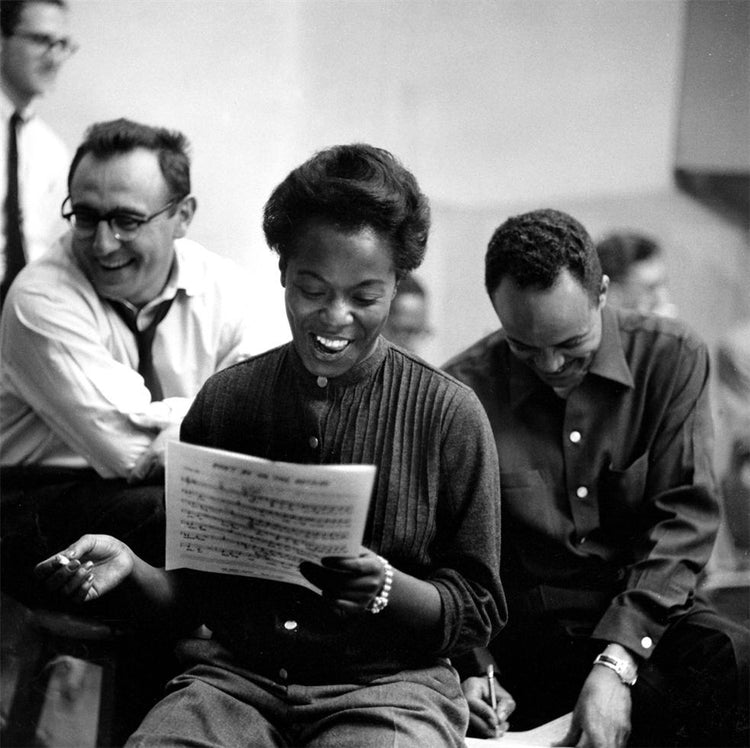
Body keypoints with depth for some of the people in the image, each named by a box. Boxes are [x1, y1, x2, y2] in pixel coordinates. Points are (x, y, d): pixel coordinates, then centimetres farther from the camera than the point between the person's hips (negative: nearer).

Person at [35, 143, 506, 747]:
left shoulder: (449, 414, -1)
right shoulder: (225, 399, 7)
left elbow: (477, 615, 2)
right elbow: (190, 591, 13)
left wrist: (386, 590, -17)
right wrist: (131, 569, -8)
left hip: (389, 685, -2)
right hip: (235, 675, 2)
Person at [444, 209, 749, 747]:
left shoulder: (671, 358, -1)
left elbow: (684, 517, -7)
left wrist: (616, 661, -20)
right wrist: (470, 671, -18)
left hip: (647, 616, 3)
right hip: (526, 629, -3)